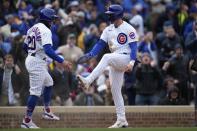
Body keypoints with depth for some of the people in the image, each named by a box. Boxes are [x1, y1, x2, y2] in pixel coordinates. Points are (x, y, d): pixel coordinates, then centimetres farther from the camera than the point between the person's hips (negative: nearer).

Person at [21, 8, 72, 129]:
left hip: (30, 60, 10)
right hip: (37, 63, -10)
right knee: (36, 91, -10)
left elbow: (25, 47, 19)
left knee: (49, 82, 26)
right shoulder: (45, 31, -15)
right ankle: (27, 121, -13)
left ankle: (47, 112, 29)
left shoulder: (32, 29, 12)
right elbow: (48, 50, -28)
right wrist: (62, 61, -29)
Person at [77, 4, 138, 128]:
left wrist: (132, 62, -27)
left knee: (107, 57, -35)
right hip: (115, 62, 8)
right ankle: (122, 120, 9)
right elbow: (100, 44, 5)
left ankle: (88, 81, -47)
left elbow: (134, 47, -12)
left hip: (125, 58, -8)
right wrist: (90, 55, -12)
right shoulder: (108, 30, 13)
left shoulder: (129, 29, -7)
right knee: (115, 90, 4)